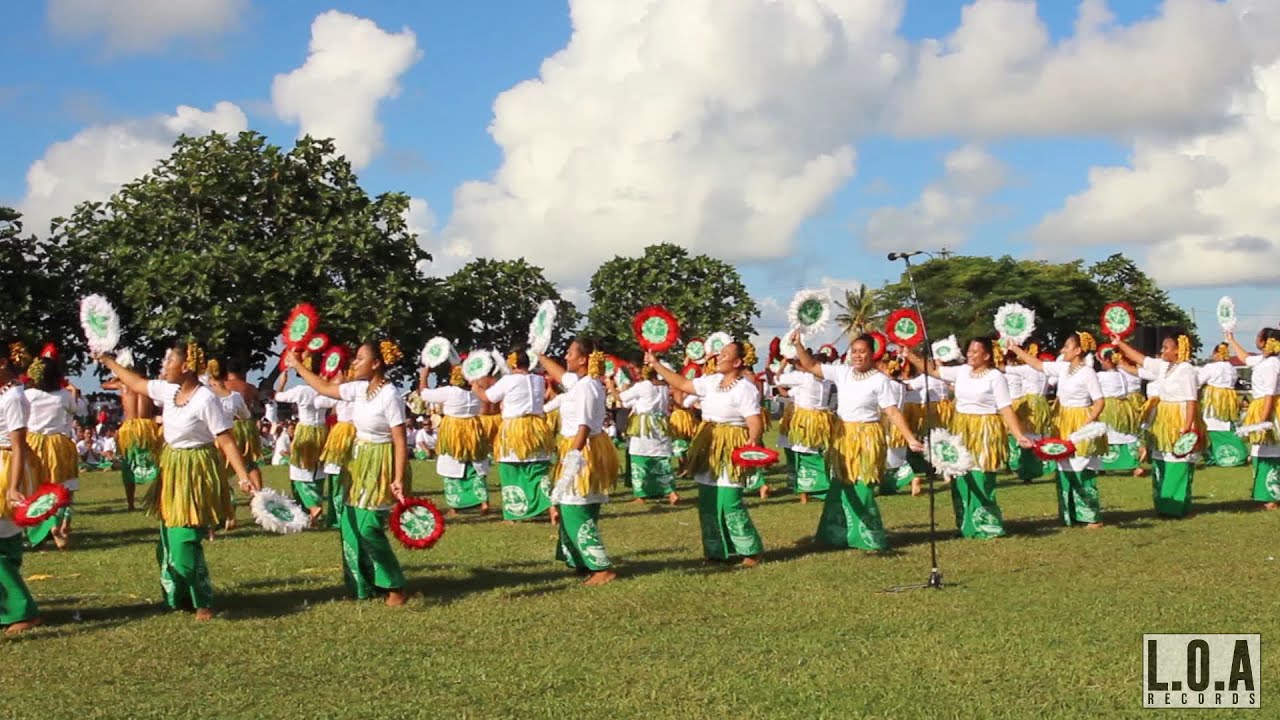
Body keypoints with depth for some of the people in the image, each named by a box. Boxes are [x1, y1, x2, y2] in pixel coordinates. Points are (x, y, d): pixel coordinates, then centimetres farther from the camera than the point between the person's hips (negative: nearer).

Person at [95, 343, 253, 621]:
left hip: (194, 474, -8)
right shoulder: (168, 390, 1)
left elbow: (227, 442, -21)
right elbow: (136, 382, 19)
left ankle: (203, 604, 5)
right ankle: (178, 598, 30)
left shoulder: (205, 399, -21)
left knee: (185, 544, -10)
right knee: (169, 543, 15)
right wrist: (108, 361, 22)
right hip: (172, 472, 8)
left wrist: (243, 477, -27)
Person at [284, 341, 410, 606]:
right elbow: (324, 387, 17)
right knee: (351, 525, 10)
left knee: (369, 527, -10)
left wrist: (399, 479, -25)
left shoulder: (390, 396, -20)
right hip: (361, 463, 9)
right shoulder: (359, 388, 3)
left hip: (381, 465, -9)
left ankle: (396, 588, 3)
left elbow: (401, 441, -21)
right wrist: (297, 365, 19)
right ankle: (366, 584, 21)